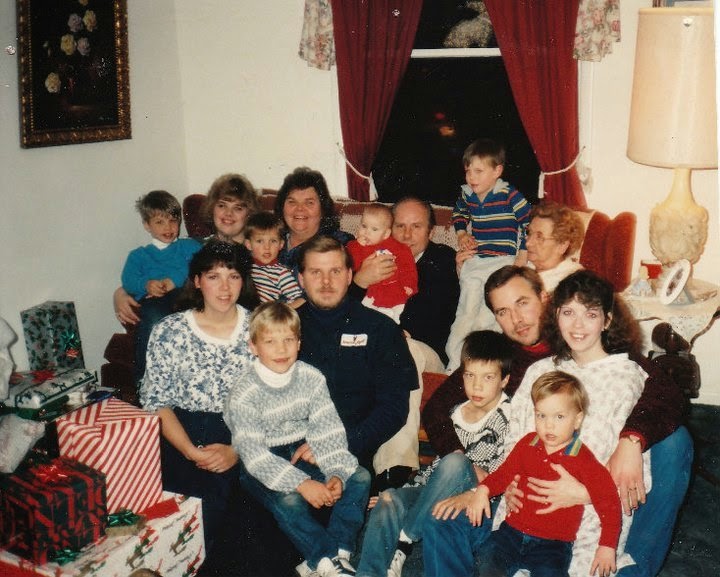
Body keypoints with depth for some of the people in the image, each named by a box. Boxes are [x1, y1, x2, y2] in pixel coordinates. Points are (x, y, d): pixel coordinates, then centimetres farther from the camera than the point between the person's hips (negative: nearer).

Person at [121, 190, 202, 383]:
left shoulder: (189, 246, 30)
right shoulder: (138, 255, 33)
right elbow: (128, 282, 12)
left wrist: (175, 280, -10)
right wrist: (147, 285, -12)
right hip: (151, 301, 1)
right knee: (153, 319, -39)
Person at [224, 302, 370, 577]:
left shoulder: (311, 377, -4)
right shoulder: (243, 393, -17)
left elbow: (328, 431, -5)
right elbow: (254, 454, -24)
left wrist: (336, 473, -22)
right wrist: (301, 483, -32)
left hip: (303, 453, 5)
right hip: (262, 466, -5)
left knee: (360, 477, -13)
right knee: (288, 500, -34)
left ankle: (339, 552, -20)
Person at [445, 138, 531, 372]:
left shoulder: (510, 196, -10)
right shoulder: (467, 195, 6)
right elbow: (459, 213, 30)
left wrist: (523, 256, -7)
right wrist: (462, 234, 13)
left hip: (503, 261, -5)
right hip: (474, 262, 5)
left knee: (486, 317, -11)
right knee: (465, 313, 4)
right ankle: (454, 364, 12)